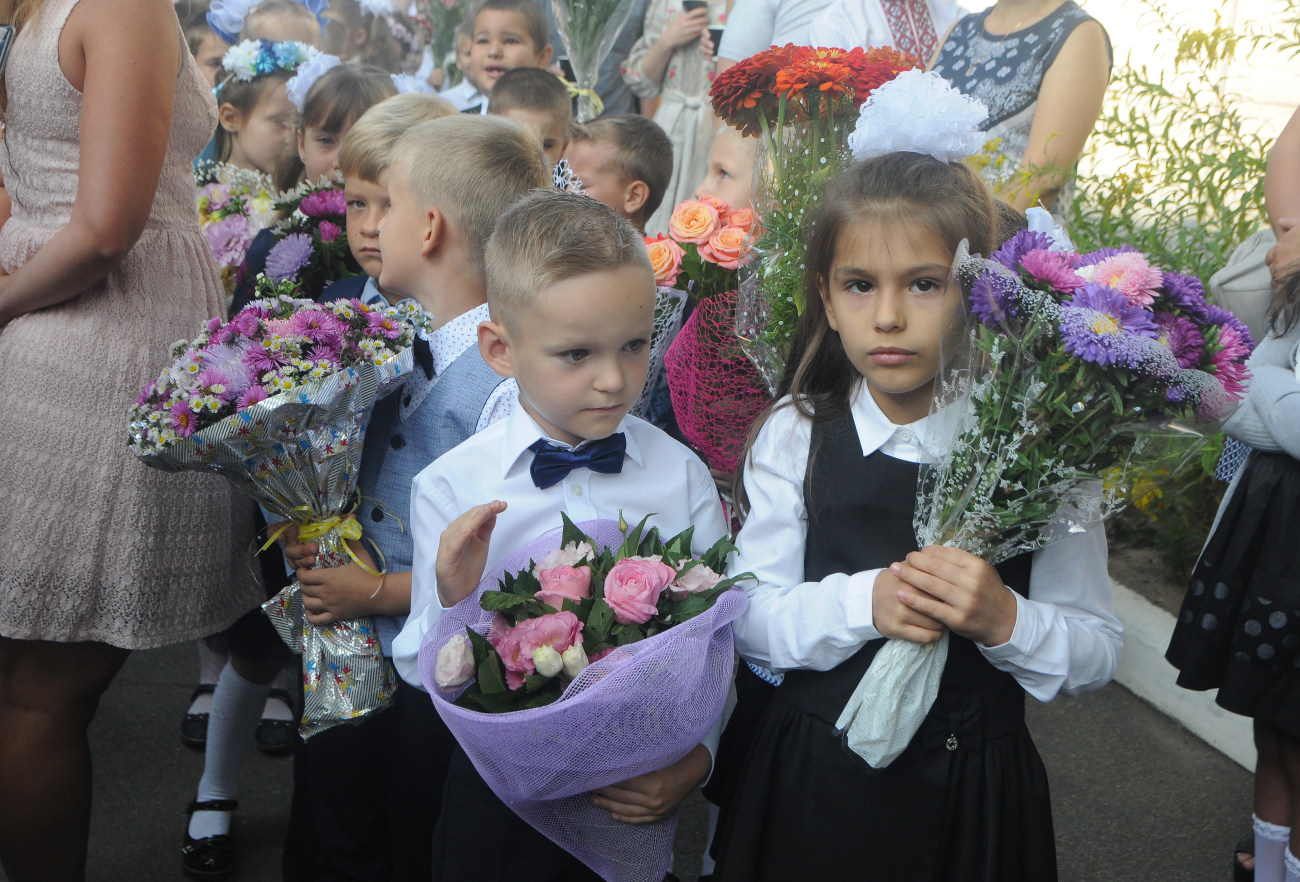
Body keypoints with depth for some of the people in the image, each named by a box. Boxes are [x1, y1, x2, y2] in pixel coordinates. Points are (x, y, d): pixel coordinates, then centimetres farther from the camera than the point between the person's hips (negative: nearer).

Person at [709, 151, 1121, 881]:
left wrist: (1005, 621, -25)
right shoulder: (798, 434, -3)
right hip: (814, 779, 1)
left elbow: (1098, 652, -6)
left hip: (973, 791, 0)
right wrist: (864, 601, -24)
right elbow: (749, 618, -7)